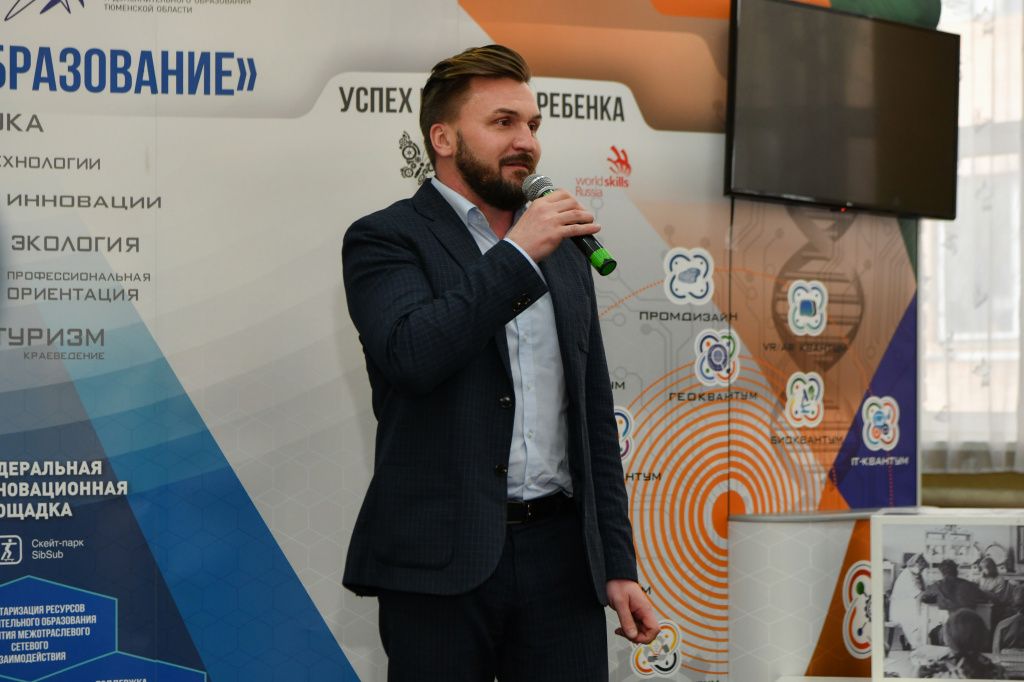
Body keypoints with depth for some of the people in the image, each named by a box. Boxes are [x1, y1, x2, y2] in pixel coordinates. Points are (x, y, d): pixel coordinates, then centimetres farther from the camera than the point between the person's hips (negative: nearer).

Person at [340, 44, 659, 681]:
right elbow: (411, 355, -21)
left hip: (561, 557, 5)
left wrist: (617, 565, 13)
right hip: (441, 562, -4)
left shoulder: (564, 256, 16)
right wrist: (519, 255, -15)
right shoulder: (385, 240, 0)